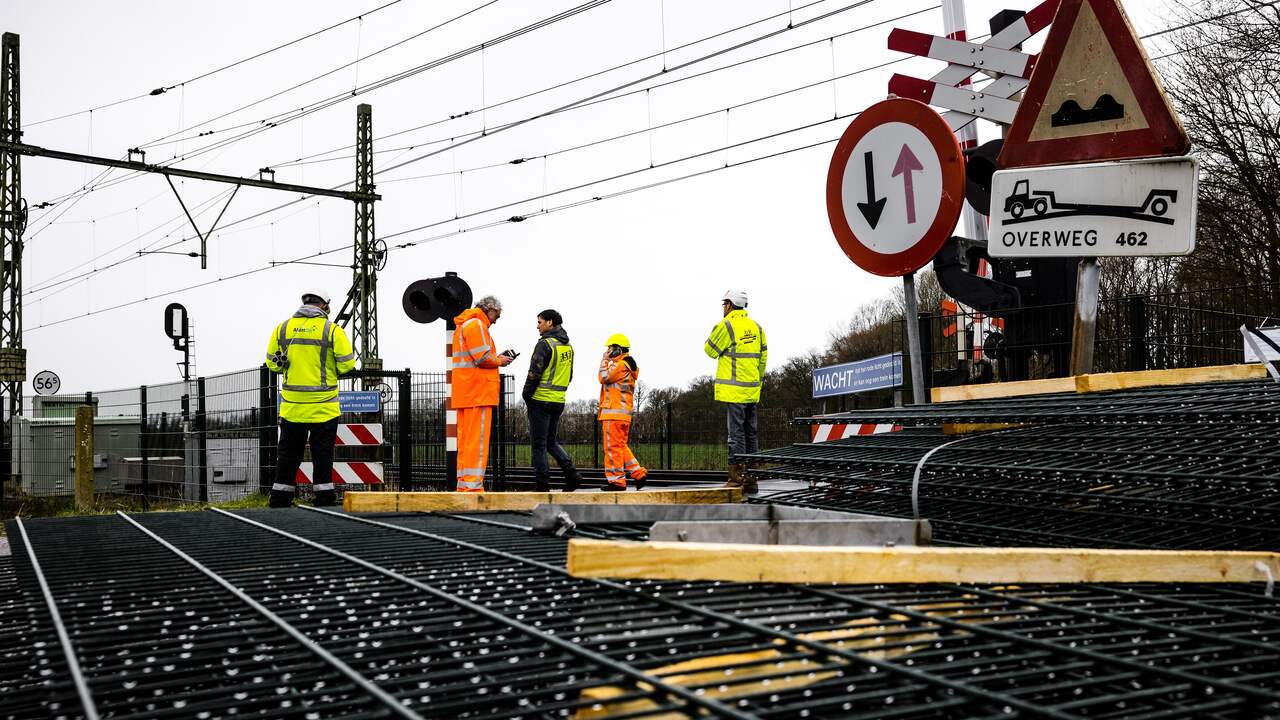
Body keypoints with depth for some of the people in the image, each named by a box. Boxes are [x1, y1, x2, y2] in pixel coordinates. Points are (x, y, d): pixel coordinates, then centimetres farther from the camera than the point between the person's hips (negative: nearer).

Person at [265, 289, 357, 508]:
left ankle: (280, 499, 13)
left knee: (289, 452, 10)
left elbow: (272, 363, 9)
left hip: (291, 405, 3)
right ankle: (324, 499, 4)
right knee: (322, 453, 4)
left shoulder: (282, 328, 5)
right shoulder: (332, 330, -6)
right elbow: (347, 364, -8)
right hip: (323, 405, -3)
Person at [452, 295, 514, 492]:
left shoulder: (463, 325, 23)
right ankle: (472, 485, -11)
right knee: (477, 439, -9)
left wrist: (495, 358, 12)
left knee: (465, 439, 11)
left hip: (464, 393, 10)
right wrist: (499, 361, -2)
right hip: (478, 390, -10)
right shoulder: (476, 324, -10)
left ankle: (463, 483, 14)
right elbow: (483, 358, -19)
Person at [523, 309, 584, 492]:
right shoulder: (568, 346, 13)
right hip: (559, 402, 8)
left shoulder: (545, 344, -13)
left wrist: (526, 396, -5)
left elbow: (534, 373, -16)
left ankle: (542, 485, 2)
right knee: (550, 442, 17)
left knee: (539, 444, 1)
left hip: (541, 401, -8)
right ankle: (571, 474, 3)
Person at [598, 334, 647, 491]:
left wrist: (604, 360, -4)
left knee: (613, 446, -6)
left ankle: (616, 480, -4)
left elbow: (604, 378, -13)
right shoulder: (628, 365, 20)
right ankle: (638, 473, 13)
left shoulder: (620, 365, -13)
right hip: (624, 413, 10)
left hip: (614, 412, -10)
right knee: (621, 446, 16)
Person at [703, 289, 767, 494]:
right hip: (752, 390, 7)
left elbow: (710, 350, 0)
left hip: (734, 389, -7)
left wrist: (716, 332, 15)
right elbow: (763, 358, 17)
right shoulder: (756, 327, 13)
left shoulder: (726, 325, -10)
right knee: (750, 433, 10)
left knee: (736, 433, -6)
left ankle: (736, 478, -7)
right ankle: (750, 479, 13)